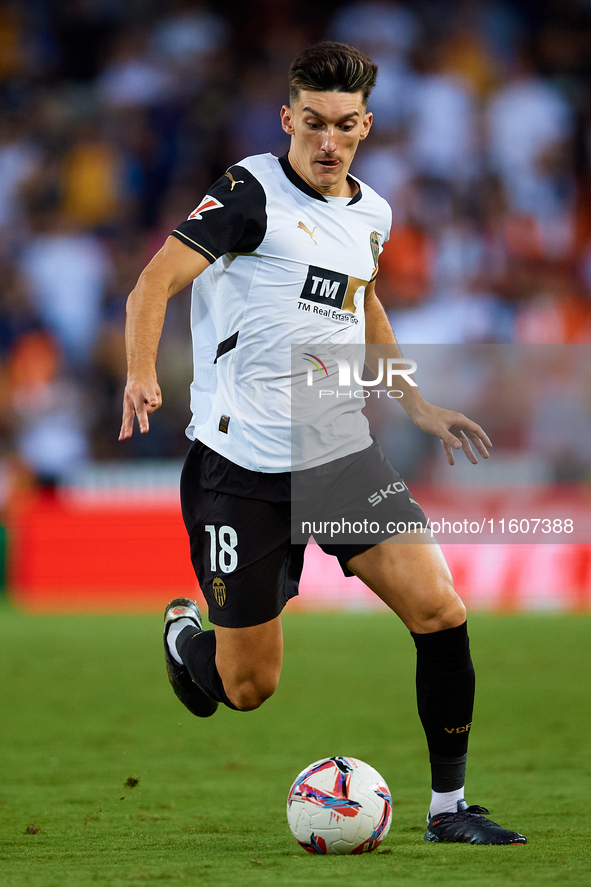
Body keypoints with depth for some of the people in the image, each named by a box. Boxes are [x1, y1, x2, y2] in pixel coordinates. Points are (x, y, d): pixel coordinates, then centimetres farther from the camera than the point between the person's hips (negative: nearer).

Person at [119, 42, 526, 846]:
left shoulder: (371, 214, 11)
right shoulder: (254, 192, -10)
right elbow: (156, 282, -17)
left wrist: (416, 404, 27)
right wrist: (143, 375, -35)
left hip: (344, 455, 5)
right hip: (242, 468, -5)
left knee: (440, 612, -11)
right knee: (249, 688, 0)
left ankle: (448, 807, 3)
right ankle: (184, 631, 37)